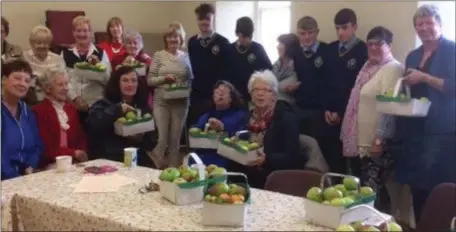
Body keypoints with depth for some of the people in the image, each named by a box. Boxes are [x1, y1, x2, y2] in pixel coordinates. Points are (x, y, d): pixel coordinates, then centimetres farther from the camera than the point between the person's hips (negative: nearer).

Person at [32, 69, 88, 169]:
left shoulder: (72, 108, 16)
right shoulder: (39, 111, -5)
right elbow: (46, 147, -8)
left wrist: (81, 153, -7)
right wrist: (73, 153, -14)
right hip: (51, 164, -6)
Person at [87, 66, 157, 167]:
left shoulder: (144, 108, 14)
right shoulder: (103, 105, 7)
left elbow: (152, 142, 14)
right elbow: (92, 125, -14)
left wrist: (142, 138, -6)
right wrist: (116, 110, -16)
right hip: (108, 159, -2)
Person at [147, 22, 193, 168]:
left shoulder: (186, 57, 6)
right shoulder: (158, 55, 1)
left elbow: (191, 80, 11)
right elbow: (150, 80, 0)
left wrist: (186, 88, -9)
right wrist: (163, 78, -17)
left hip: (181, 103, 2)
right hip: (161, 103, -2)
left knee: (175, 139, 10)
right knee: (161, 139, -4)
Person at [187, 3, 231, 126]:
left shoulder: (223, 42, -2)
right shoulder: (192, 42, 9)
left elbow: (228, 69, -2)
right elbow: (190, 66, 13)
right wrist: (189, 87, 4)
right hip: (196, 95, 3)